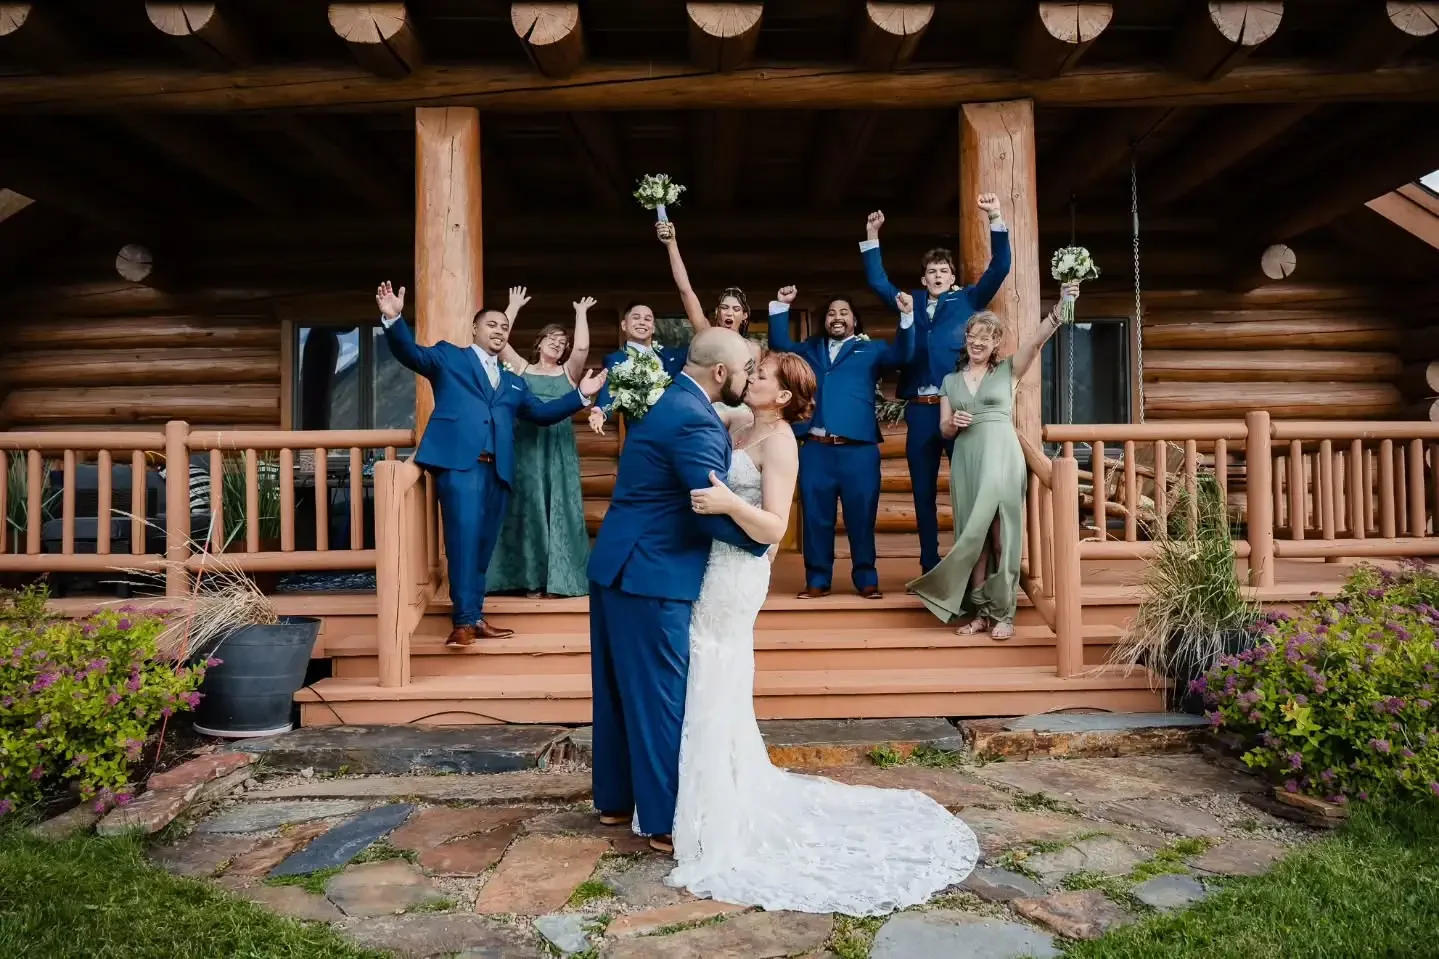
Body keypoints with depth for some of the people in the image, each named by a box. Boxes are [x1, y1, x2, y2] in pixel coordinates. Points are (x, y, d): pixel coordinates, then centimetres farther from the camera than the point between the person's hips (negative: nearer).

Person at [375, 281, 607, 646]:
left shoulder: (513, 382, 28)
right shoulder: (448, 356, 14)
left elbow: (542, 413, 26)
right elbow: (411, 353, -1)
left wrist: (581, 395, 16)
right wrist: (393, 318, -19)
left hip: (497, 469, 6)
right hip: (459, 461, -5)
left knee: (483, 543, 7)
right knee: (464, 537, -14)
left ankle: (475, 617, 12)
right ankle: (464, 620, -13)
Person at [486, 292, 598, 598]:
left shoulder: (568, 372, 10)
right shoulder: (522, 368, 11)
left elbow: (582, 347, -6)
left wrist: (581, 313, 3)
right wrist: (514, 307, 6)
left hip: (559, 448, 0)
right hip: (527, 446, 0)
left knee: (558, 509, 1)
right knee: (528, 508, 2)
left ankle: (558, 579, 6)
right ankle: (531, 578, 8)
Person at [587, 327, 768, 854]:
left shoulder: (664, 401, 12)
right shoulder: (695, 421, -19)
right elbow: (714, 509, -21)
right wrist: (763, 542, -5)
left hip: (616, 565, 10)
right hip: (651, 577, -10)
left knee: (619, 690, 18)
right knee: (661, 697, 1)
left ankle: (614, 799, 33)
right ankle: (666, 822, 14)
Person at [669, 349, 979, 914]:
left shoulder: (779, 441, -13)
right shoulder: (738, 429, 11)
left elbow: (774, 528, -20)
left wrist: (729, 504, -34)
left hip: (733, 577, -9)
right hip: (713, 571, 9)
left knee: (711, 695, 0)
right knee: (715, 694, 18)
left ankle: (718, 826, 14)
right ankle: (743, 801, 35)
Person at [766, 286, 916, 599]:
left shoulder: (871, 350, 14)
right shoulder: (810, 349, 23)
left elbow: (902, 354, 0)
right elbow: (780, 345, 17)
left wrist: (907, 316, -14)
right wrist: (781, 307, 8)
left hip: (858, 449, -2)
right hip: (814, 448, 2)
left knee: (861, 516, 1)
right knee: (816, 516, 5)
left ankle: (866, 579, 11)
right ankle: (817, 580, 13)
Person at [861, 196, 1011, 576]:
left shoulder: (968, 300, 11)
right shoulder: (911, 302, 19)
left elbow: (999, 267, 3)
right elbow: (878, 282, 21)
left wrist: (995, 218, -6)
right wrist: (872, 237, 13)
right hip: (919, 408, 3)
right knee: (923, 489, 7)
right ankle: (930, 565, 16)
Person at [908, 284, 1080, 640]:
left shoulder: (1008, 370, 7)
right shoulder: (951, 380, 15)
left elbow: (1037, 339, -11)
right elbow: (944, 430, 14)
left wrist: (1060, 307, -27)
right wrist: (953, 422, -10)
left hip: (1002, 458, -3)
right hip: (966, 462, 3)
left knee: (1000, 536, -5)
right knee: (974, 536, 3)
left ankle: (1002, 613, 2)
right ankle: (980, 611, 9)